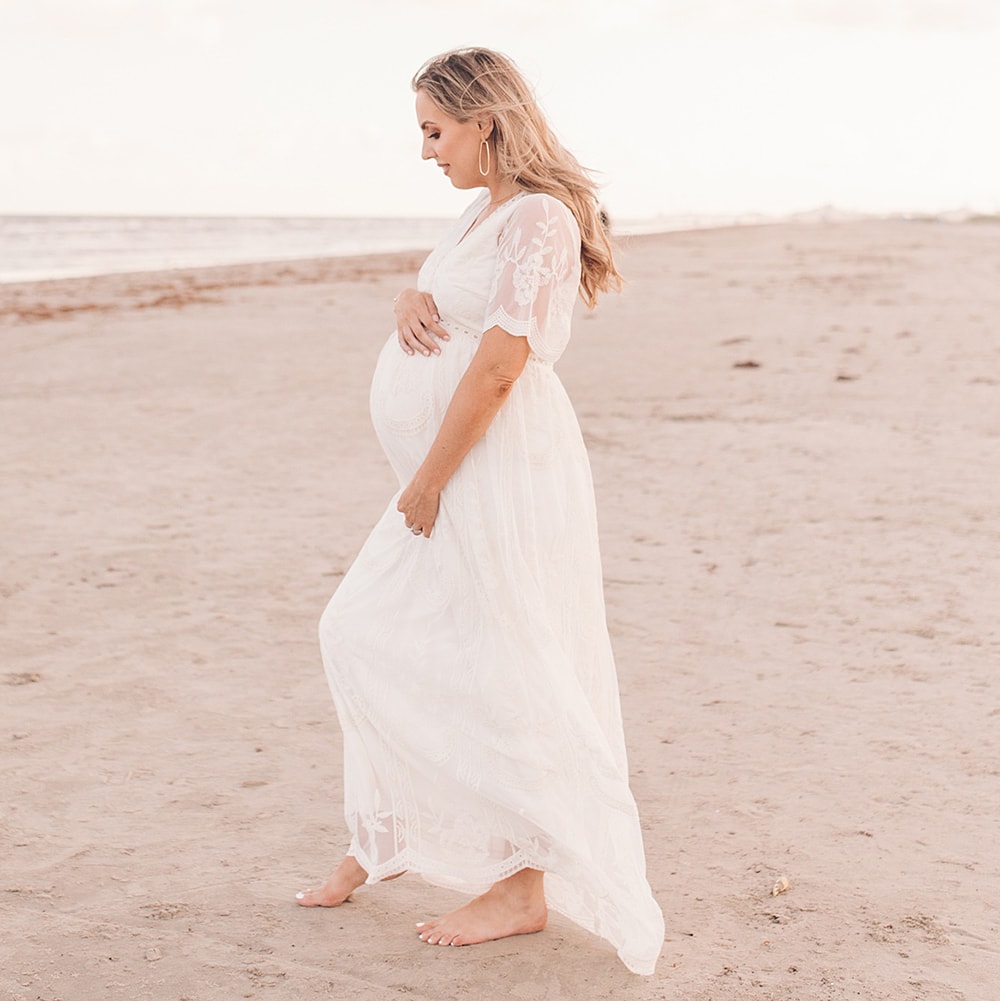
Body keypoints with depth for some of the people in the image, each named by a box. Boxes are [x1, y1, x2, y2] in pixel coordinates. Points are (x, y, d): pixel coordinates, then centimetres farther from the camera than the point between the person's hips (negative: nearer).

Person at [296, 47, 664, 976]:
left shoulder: (537, 218, -16)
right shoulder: (484, 211, 14)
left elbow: (497, 368, -22)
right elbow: (436, 296, 24)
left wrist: (427, 481, -17)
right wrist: (408, 299, -1)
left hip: (501, 469, -10)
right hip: (457, 472, 11)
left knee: (494, 673, -3)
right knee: (363, 632, 16)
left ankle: (524, 886, 11)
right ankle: (388, 837, 30)